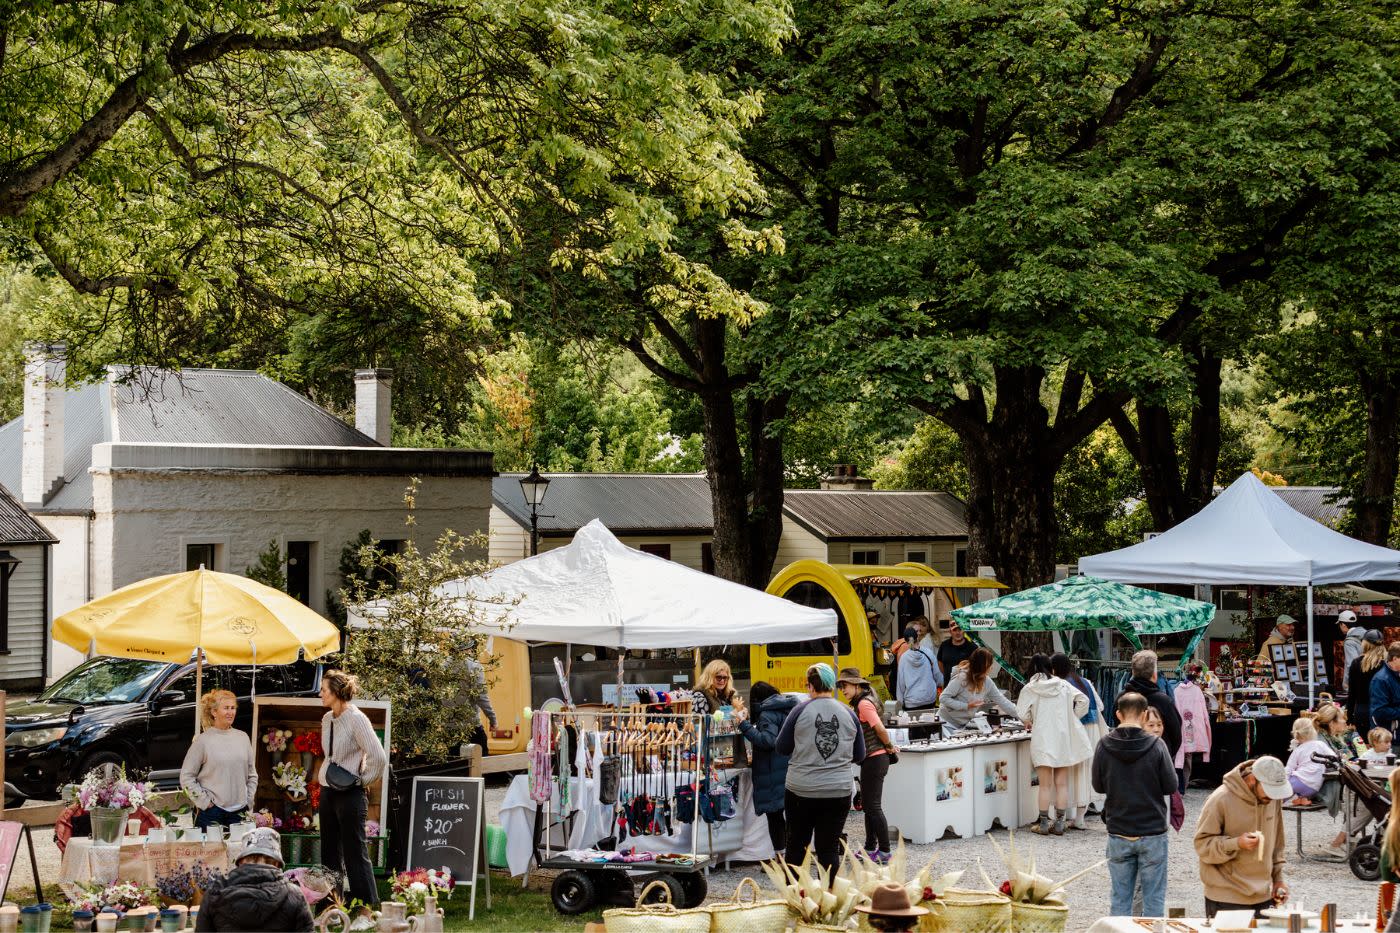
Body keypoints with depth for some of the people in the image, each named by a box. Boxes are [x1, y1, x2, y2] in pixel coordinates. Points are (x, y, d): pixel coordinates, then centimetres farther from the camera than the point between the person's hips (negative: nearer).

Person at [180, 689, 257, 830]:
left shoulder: (243, 738, 9)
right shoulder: (203, 740, -4)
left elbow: (252, 774, 17)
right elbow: (186, 777, -4)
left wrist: (248, 799, 8)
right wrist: (204, 800, -8)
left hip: (239, 812, 4)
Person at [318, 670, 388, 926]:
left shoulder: (356, 719, -15)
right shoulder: (327, 719, 8)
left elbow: (379, 758, -20)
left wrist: (364, 779, -9)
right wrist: (323, 775, 14)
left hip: (350, 793, -8)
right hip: (328, 791, 8)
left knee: (355, 852, -5)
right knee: (330, 852, 12)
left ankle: (366, 911, -1)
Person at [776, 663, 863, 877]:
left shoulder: (801, 710, -6)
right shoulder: (848, 713, 1)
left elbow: (781, 748, 2)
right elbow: (859, 755, 10)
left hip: (801, 790, -1)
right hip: (839, 793, 1)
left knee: (797, 845, 12)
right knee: (828, 848, 6)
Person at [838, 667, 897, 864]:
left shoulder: (864, 704, -15)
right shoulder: (860, 703, 15)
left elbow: (880, 728, -22)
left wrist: (889, 746, -8)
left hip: (875, 758, -10)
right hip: (872, 759, 10)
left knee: (873, 806, -7)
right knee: (868, 804, 15)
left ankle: (884, 851, -4)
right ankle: (870, 848, 23)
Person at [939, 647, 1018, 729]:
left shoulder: (987, 682, -4)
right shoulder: (961, 678, -23)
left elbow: (1002, 701, 1)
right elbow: (943, 698, -22)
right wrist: (967, 706, -26)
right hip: (948, 721, -6)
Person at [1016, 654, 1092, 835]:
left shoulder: (1030, 689, -5)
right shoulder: (1063, 686, 5)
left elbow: (1022, 713, -9)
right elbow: (1083, 701, 0)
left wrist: (1030, 723, 12)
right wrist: (1070, 718, 11)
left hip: (1043, 740, -3)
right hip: (1063, 738, 3)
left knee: (1045, 785, 3)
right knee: (1062, 784, 8)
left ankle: (1043, 824, 6)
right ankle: (1059, 823, 8)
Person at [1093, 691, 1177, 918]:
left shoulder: (1104, 746, -7)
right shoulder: (1156, 746, -13)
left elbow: (1098, 786, 4)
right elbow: (1171, 786, -7)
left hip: (1118, 833, 2)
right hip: (1153, 832, -2)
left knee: (1121, 899, 11)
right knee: (1154, 899, 7)